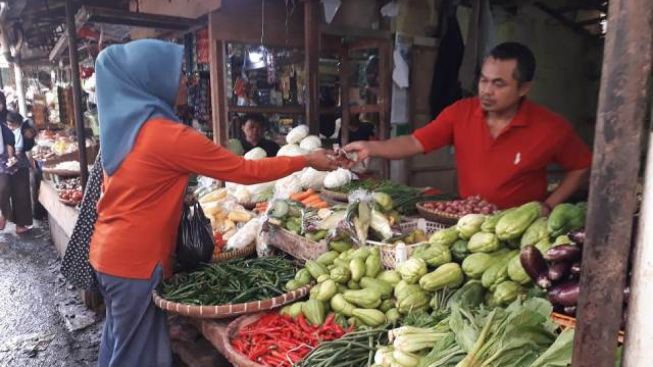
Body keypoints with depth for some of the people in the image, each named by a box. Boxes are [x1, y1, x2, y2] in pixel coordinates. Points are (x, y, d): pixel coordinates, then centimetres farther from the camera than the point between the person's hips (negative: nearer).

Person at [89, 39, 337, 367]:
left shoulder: (124, 123, 4)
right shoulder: (169, 135, -22)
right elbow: (246, 171, -17)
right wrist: (307, 160, -8)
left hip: (110, 251, 9)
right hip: (135, 261, -9)